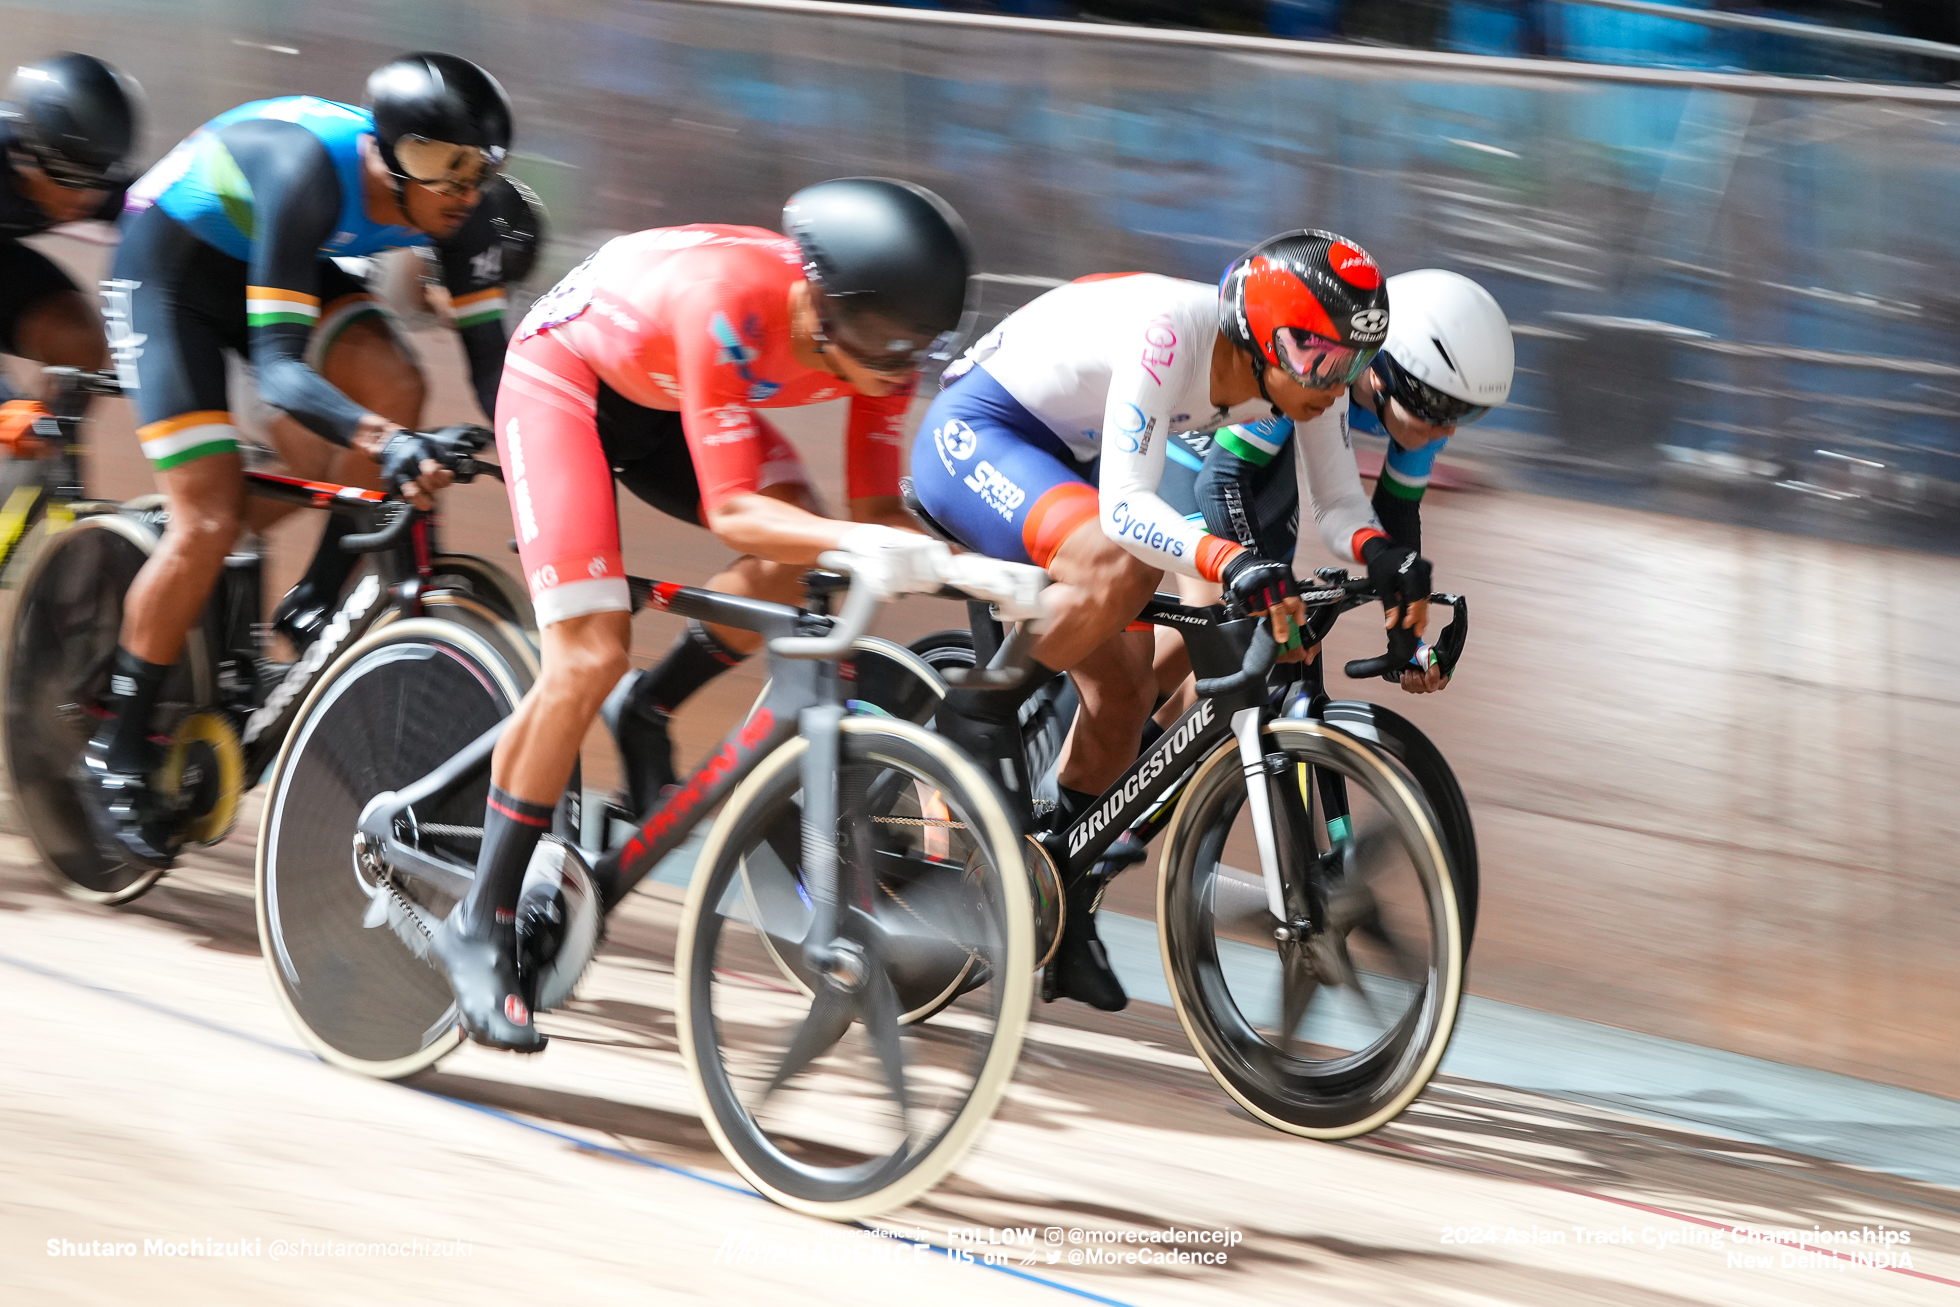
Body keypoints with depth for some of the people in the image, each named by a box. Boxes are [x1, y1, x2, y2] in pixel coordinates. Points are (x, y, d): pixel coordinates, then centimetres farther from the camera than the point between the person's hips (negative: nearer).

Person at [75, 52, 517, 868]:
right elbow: (277, 364, -43)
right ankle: (115, 756, -1)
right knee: (209, 524, -15)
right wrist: (376, 438, -58)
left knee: (395, 389, -21)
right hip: (170, 269, -6)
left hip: (275, 261, 6)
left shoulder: (444, 199, -21)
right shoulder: (308, 171, -39)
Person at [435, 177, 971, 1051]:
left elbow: (877, 508, -13)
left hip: (664, 396, 7)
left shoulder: (879, 341, -21)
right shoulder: (727, 300, -41)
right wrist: (857, 543, -58)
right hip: (562, 374, -7)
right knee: (588, 657, -18)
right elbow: (732, 512, -43)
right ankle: (480, 928, -8)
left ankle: (645, 715, 8)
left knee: (797, 559, -18)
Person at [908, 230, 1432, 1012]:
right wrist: (1230, 563, -56)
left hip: (1060, 460, 8)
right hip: (973, 435, -8)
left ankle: (1065, 925, 19)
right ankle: (980, 711, -13)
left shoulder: (1303, 372, -12)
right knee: (1116, 567, -35)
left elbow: (1337, 504, -5)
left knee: (1124, 692, 4)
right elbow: (1126, 507, -40)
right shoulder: (1171, 334, -35)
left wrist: (1377, 550, -28)